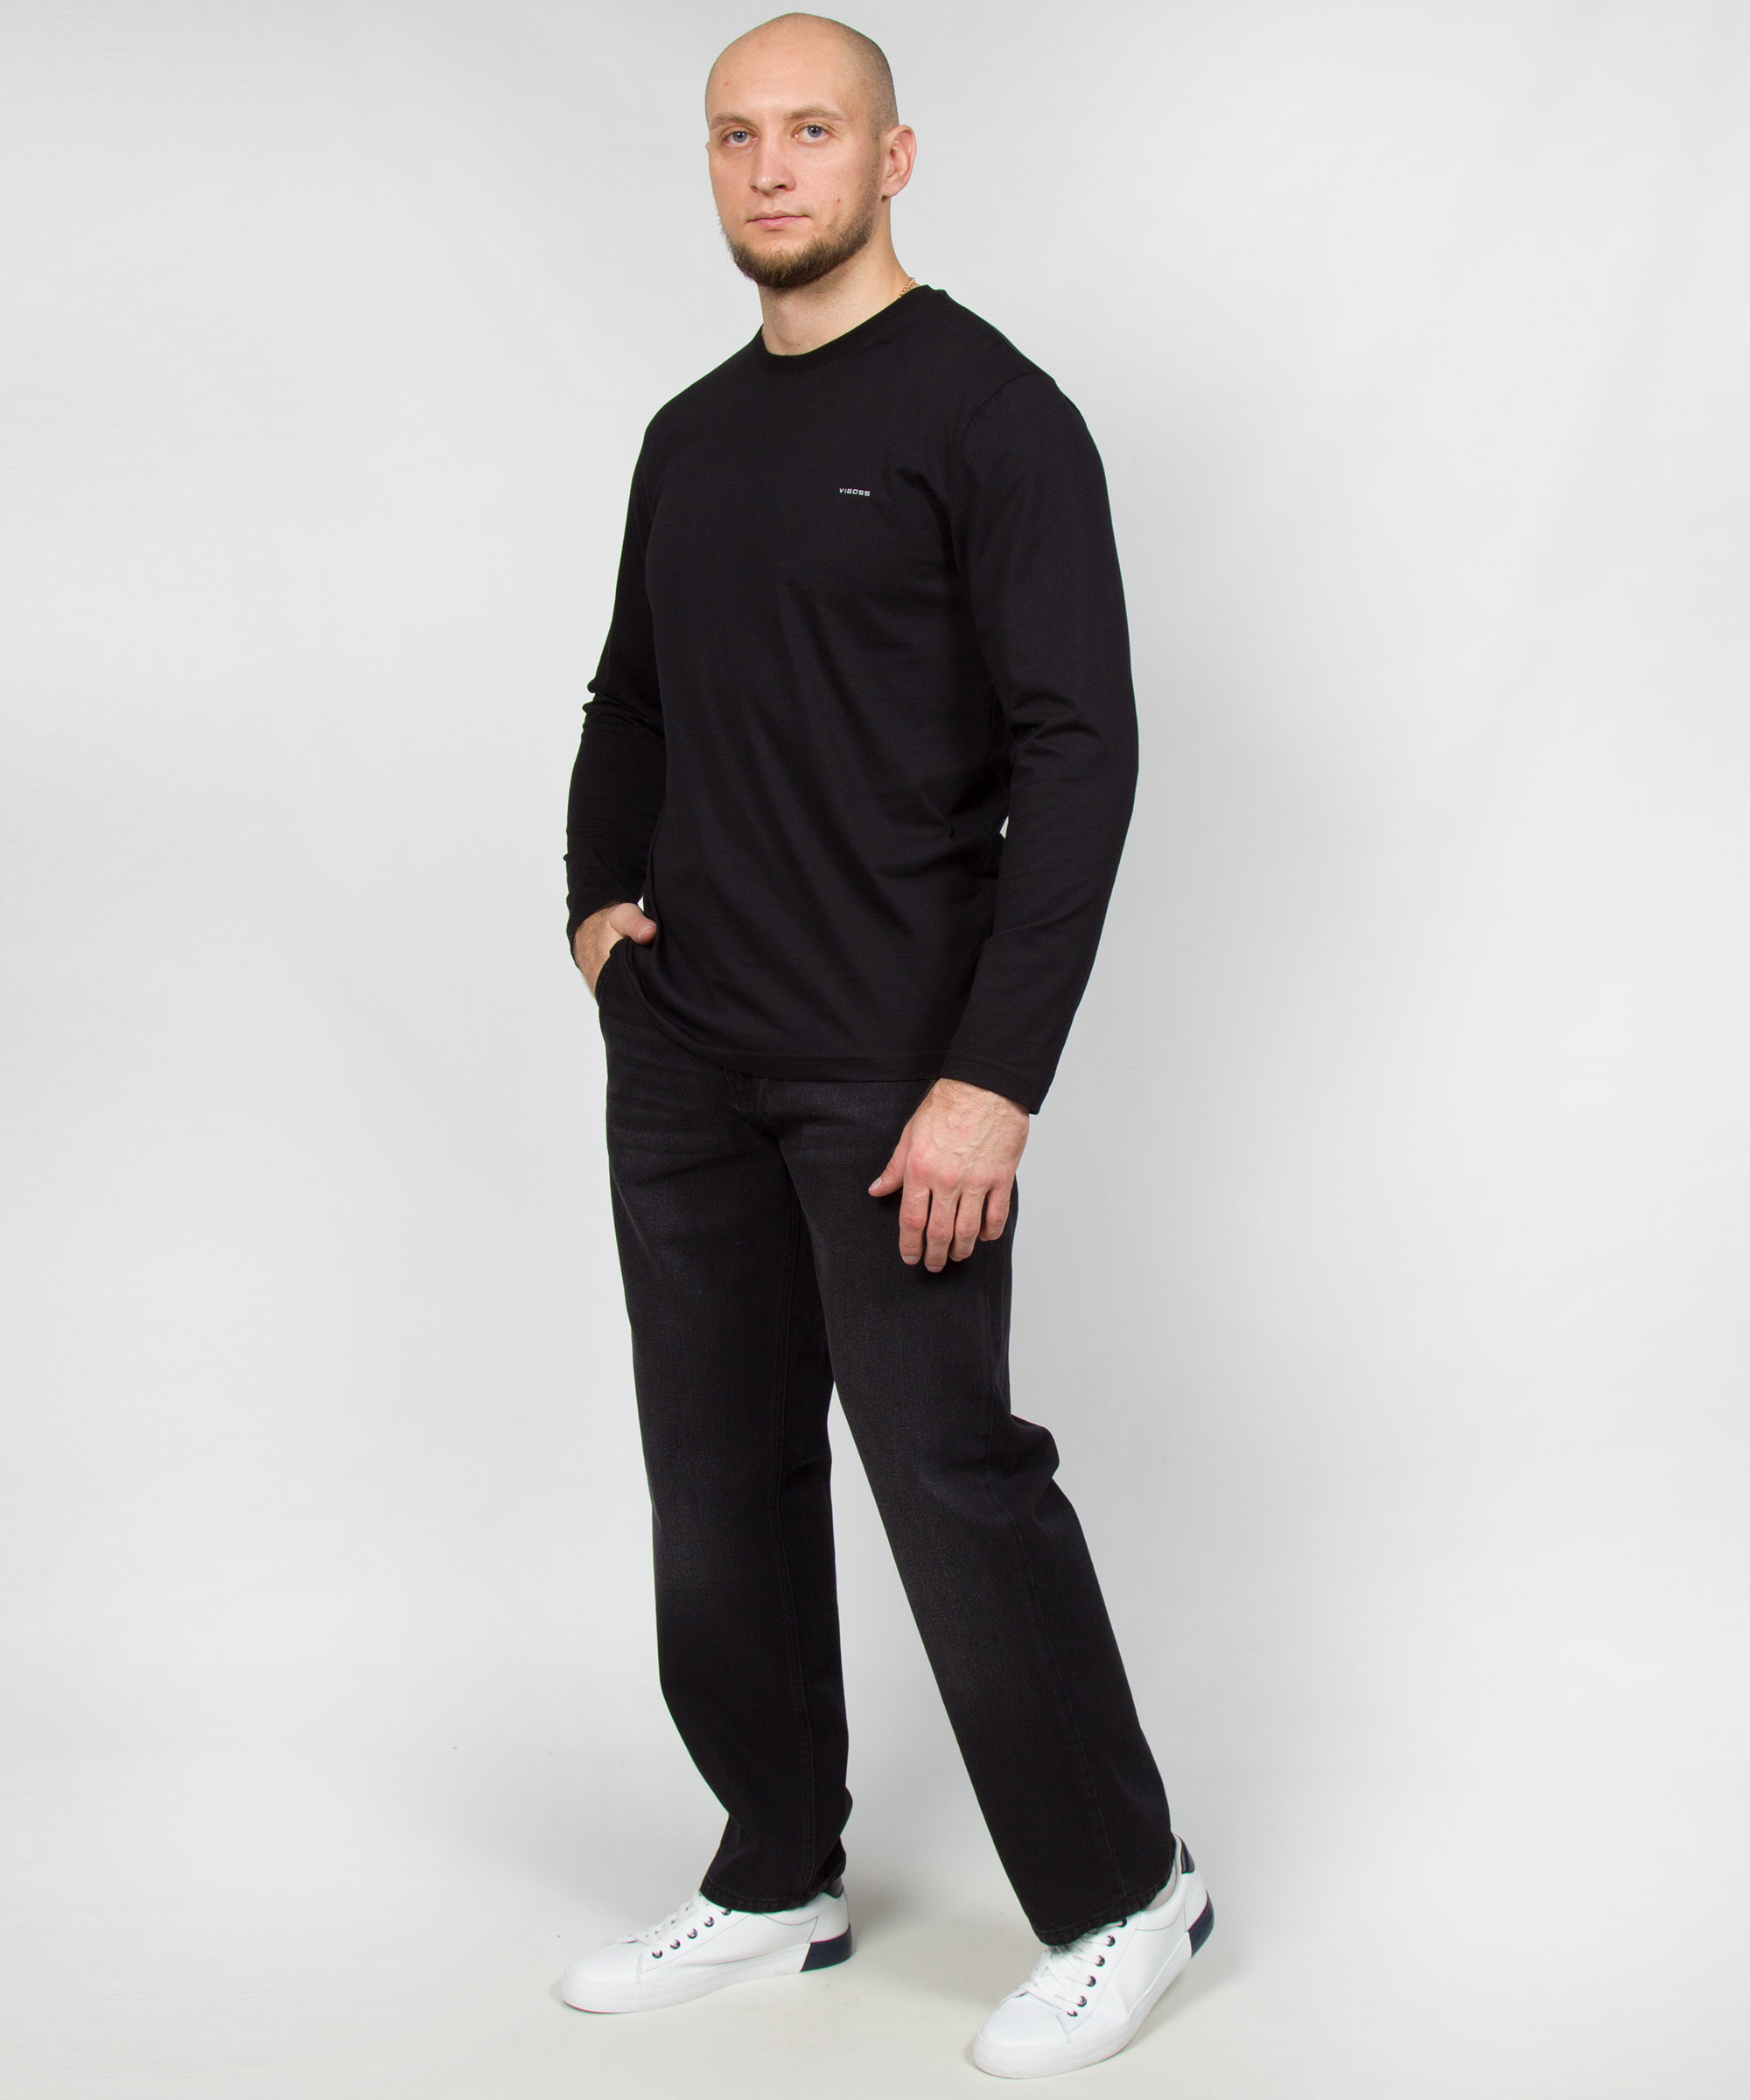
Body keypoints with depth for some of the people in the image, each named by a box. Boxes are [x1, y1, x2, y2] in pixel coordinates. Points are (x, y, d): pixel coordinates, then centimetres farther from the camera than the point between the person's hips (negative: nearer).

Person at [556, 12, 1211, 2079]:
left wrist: (993, 1078, -22)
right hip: (682, 1055, 8)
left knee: (950, 1476, -5)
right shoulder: (690, 435, 14)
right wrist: (600, 902, 7)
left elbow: (1076, 750, -17)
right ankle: (777, 1881, 27)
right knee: (718, 1478, 12)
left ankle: (1121, 1896, 14)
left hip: (889, 1062, -7)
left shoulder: (988, 414, -10)